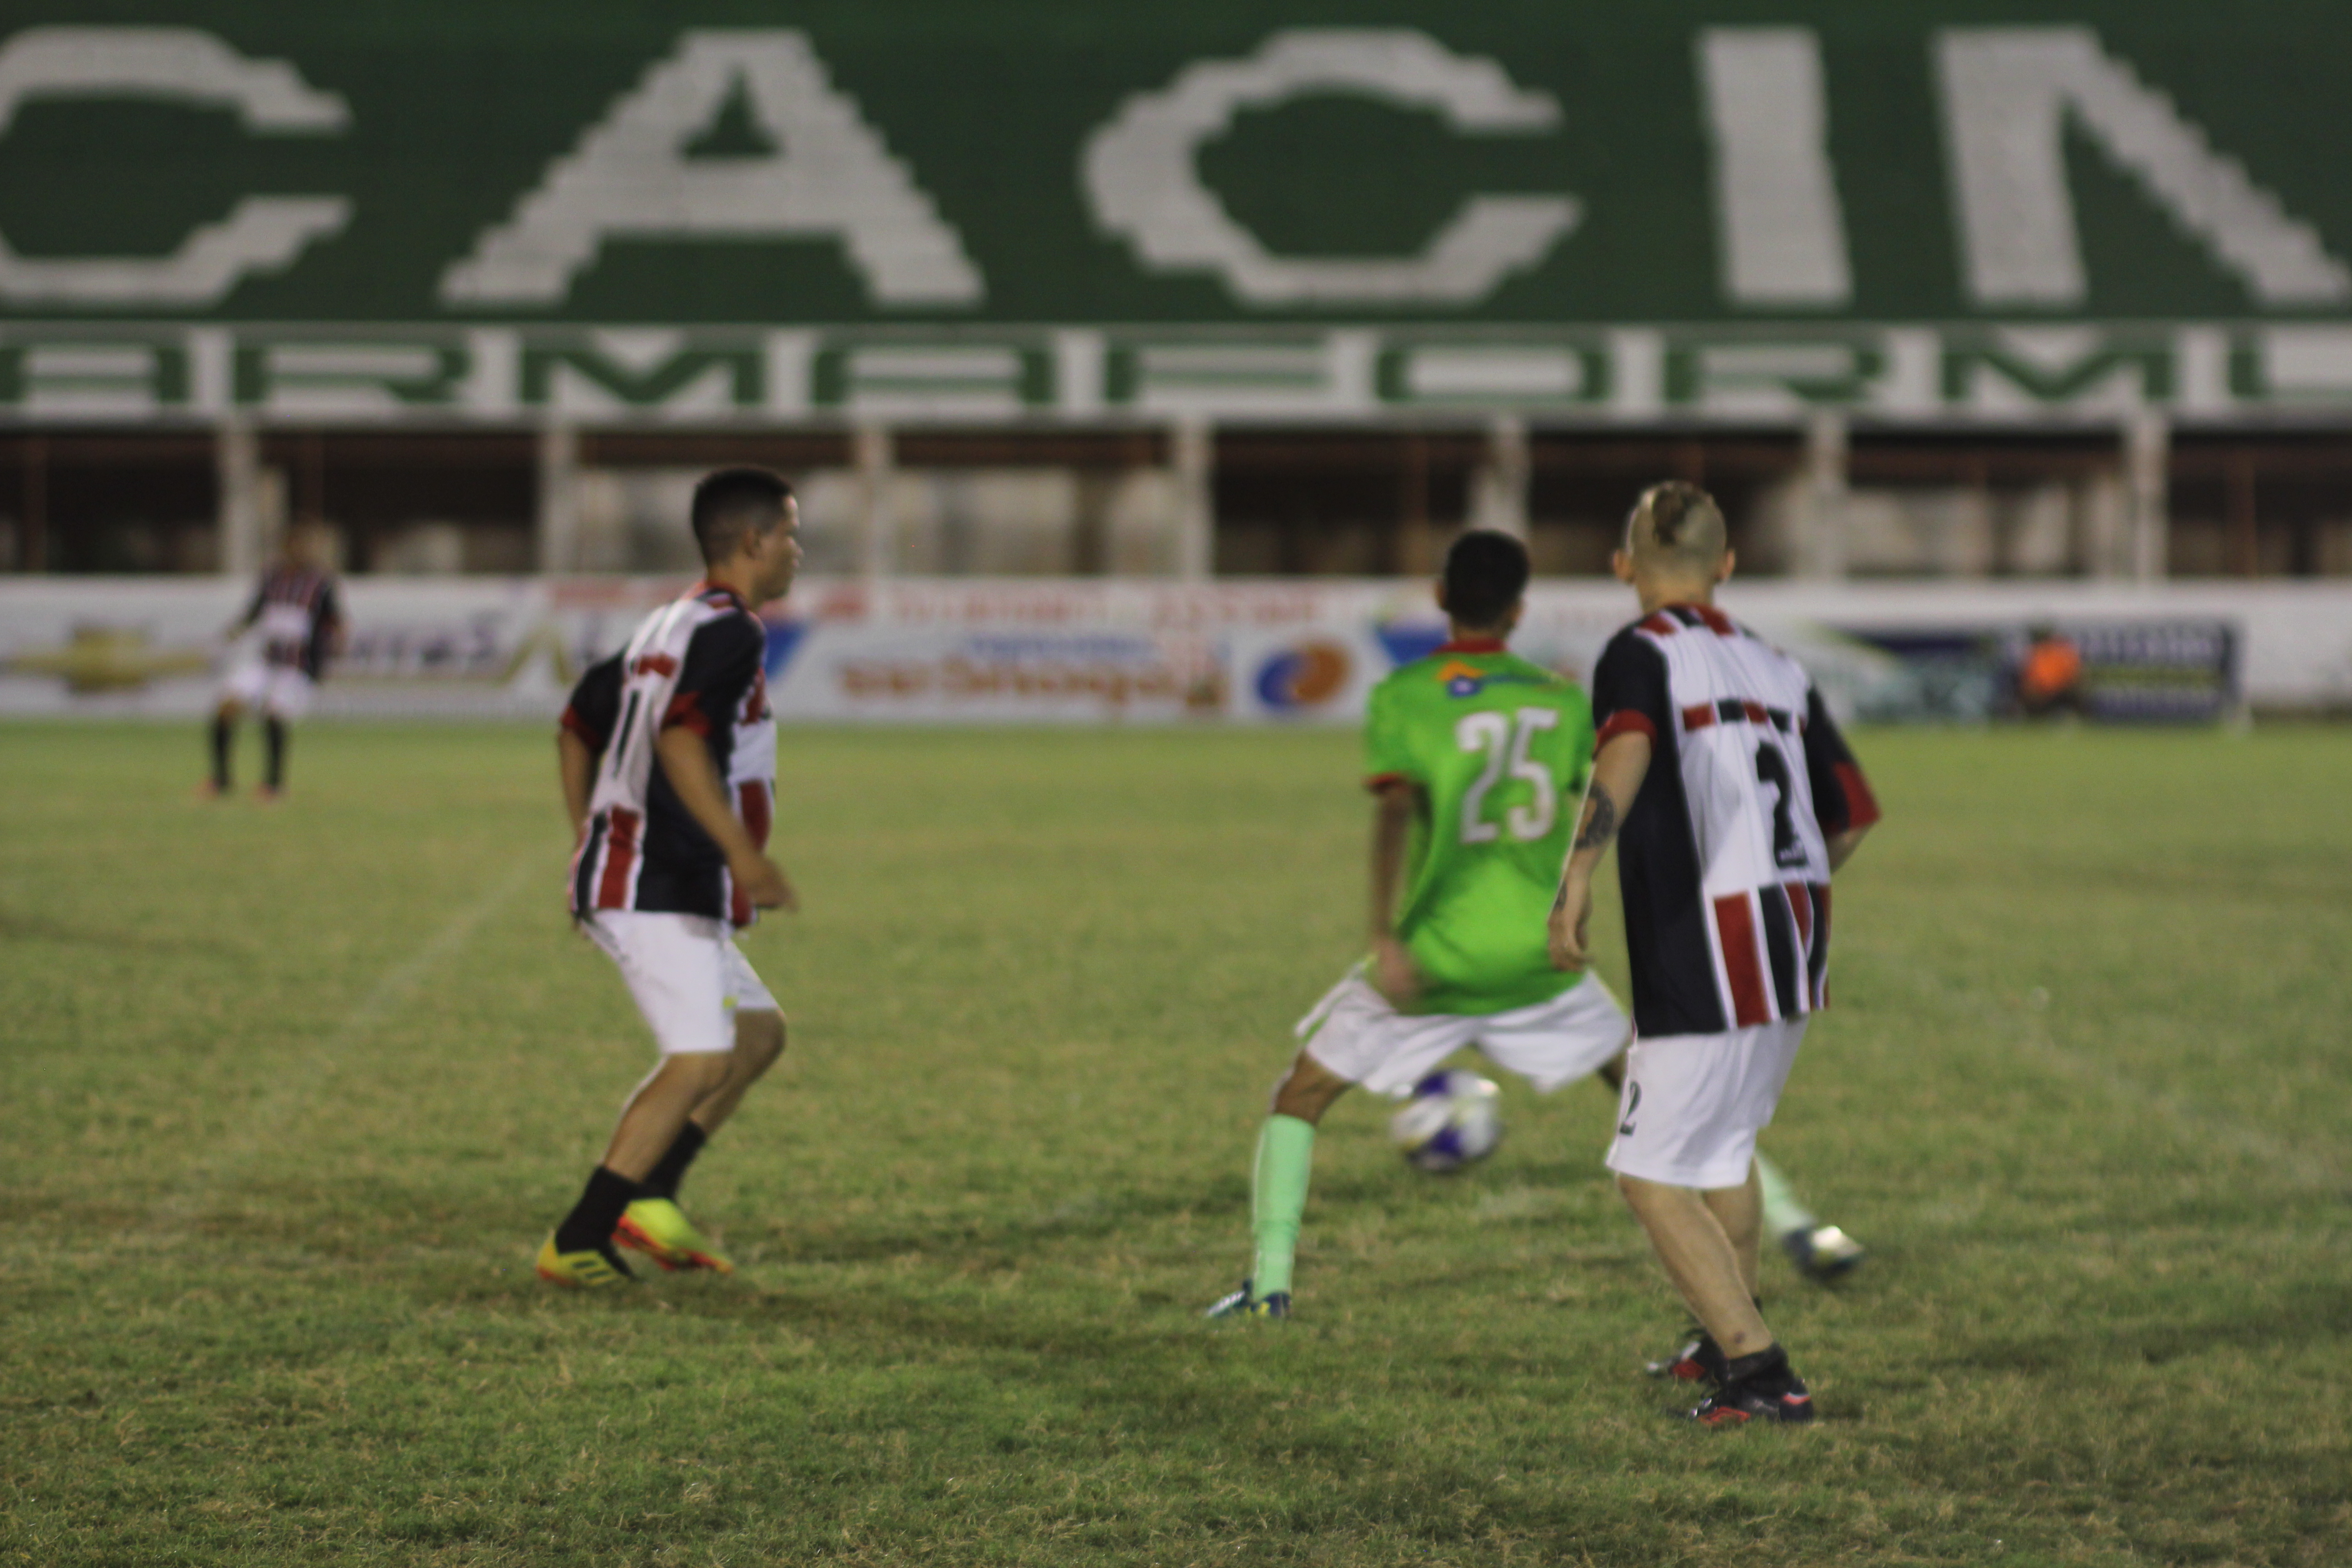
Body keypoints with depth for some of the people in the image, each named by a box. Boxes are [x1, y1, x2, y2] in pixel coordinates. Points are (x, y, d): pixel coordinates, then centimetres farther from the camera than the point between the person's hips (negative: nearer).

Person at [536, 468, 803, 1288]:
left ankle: (649, 1198, 8)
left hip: (618, 876, 10)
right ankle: (577, 1242, -15)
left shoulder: (667, 626, 19)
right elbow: (680, 738, -27)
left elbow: (577, 727, 26)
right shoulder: (729, 630, -11)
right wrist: (743, 852, -30)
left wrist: (590, 845, 31)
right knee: (700, 1061, -14)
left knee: (758, 1032, 16)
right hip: (660, 889, -10)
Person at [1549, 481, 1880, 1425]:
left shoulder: (1641, 653, -4)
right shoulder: (1779, 670, 14)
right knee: (1725, 1143, 27)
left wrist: (1577, 874, -36)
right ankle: (1727, 1336, 42)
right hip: (1797, 953, 7)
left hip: (1705, 970, -7)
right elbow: (1852, 817, 14)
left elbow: (1626, 751, -27)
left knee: (1654, 1176, 3)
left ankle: (1759, 1375, -5)